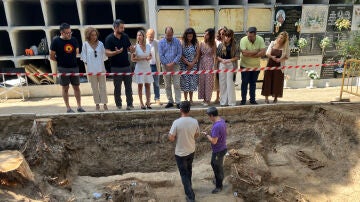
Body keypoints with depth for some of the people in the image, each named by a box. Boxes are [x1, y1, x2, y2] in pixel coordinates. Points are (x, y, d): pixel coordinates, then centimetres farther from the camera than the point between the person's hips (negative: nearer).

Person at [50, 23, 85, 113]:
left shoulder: (74, 40, 4)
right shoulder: (56, 41, -7)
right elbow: (52, 57, -2)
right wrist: (61, 61, 5)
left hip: (74, 67, 4)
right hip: (63, 68, -3)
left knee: (76, 87, 7)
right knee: (65, 88, 5)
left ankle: (79, 106, 15)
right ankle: (68, 108, 13)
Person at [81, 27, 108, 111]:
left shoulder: (100, 43, 3)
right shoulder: (85, 44, 1)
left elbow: (104, 55, 9)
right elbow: (84, 56, 7)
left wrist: (102, 61, 4)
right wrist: (86, 63, 1)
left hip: (101, 68, 1)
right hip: (91, 69, -1)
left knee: (103, 87, 3)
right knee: (95, 88, 7)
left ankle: (105, 104, 10)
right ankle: (97, 104, 17)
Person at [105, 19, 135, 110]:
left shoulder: (125, 36, 7)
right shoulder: (109, 38, -6)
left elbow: (129, 48, 14)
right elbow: (107, 53, -11)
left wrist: (132, 49, -10)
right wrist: (116, 52, -28)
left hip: (127, 66, 4)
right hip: (116, 67, -4)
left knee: (128, 87, 6)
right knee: (117, 88, 6)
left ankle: (130, 104, 13)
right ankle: (118, 105, 17)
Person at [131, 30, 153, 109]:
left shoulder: (148, 46, 6)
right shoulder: (136, 47, -3)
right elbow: (132, 59, -6)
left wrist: (149, 58, -5)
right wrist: (141, 59, -15)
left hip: (147, 67, 3)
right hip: (139, 68, -3)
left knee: (147, 85, 5)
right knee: (140, 85, 2)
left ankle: (148, 102, 14)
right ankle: (141, 103, 8)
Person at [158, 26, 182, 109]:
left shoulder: (177, 41, 2)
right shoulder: (161, 42, 3)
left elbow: (179, 54, -1)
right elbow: (161, 55, -1)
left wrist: (173, 63, -11)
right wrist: (167, 64, -9)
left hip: (175, 65, -1)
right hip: (165, 66, 1)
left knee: (177, 85, -4)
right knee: (167, 85, 5)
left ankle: (178, 102, 1)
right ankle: (170, 101, 15)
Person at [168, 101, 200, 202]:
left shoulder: (176, 122, -24)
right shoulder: (195, 121, -10)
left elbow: (171, 138, -19)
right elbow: (197, 135, 4)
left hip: (180, 153, -5)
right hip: (191, 151, 5)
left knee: (184, 174, 10)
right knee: (188, 169, 27)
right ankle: (188, 186, 47)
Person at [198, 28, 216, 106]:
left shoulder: (213, 44, -2)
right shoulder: (201, 43, 5)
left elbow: (214, 55, -3)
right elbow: (199, 55, 7)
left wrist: (214, 66, -10)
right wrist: (198, 65, 2)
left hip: (209, 63, -3)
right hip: (202, 63, 3)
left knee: (209, 81, 1)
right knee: (202, 80, 5)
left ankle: (208, 99, 11)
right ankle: (204, 98, 17)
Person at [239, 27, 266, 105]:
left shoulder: (260, 39, -8)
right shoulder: (243, 40, -17)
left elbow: (263, 53, -17)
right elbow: (244, 53, -28)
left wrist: (250, 54, -24)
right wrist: (256, 51, -18)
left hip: (256, 66, 3)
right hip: (245, 66, -3)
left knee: (253, 83, 12)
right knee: (244, 83, 1)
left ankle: (252, 99, 22)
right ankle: (243, 100, 11)